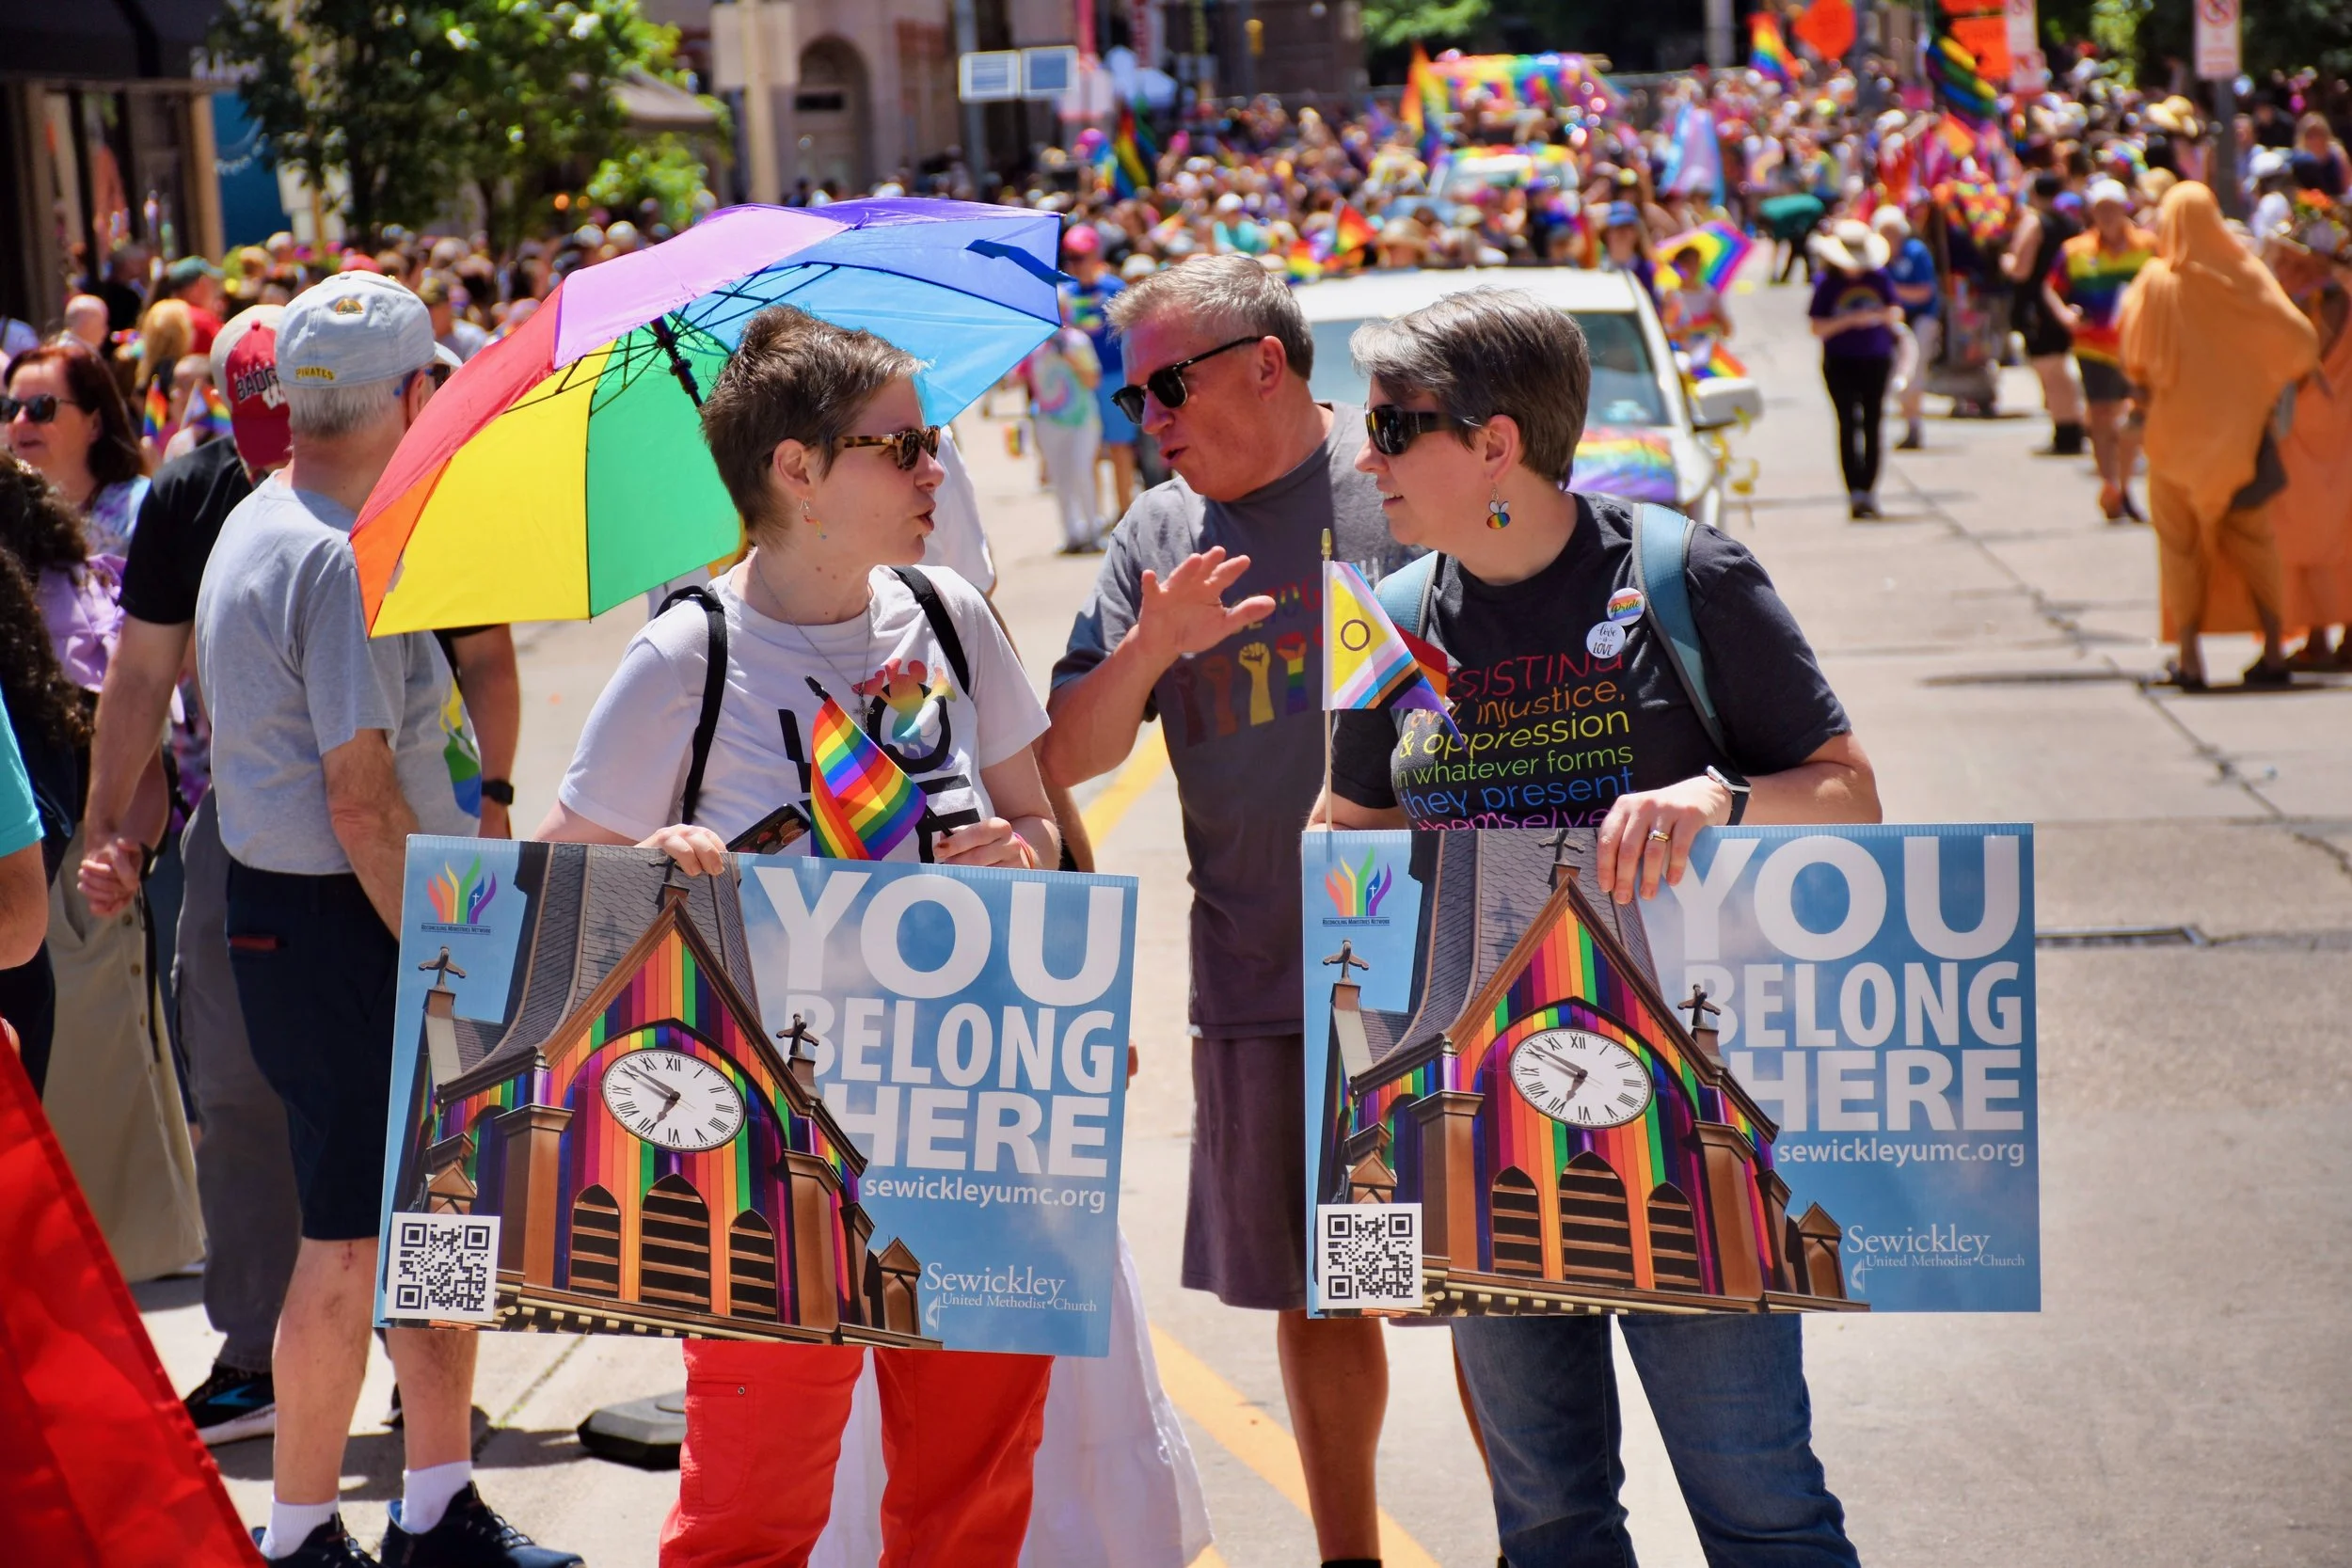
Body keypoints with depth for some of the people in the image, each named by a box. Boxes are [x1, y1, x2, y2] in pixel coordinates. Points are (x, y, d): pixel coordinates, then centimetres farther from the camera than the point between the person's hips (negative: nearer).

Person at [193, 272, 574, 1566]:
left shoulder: (254, 528, 12)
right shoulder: (345, 561, -20)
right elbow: (363, 800, -22)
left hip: (276, 910, 10)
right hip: (342, 929, -10)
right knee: (350, 1242, 0)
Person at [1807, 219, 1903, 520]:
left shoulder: (1878, 277, 3)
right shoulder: (1827, 283, -5)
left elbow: (1896, 313, 9)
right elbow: (1818, 328, -8)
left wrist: (1880, 315, -14)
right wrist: (1849, 320, -20)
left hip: (1876, 360, 2)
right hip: (1841, 363, -2)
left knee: (1871, 424, 3)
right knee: (1848, 424, -8)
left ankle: (1869, 491, 9)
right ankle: (1854, 492, -8)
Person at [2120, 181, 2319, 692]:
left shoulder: (2156, 281, -11)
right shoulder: (2247, 273, -6)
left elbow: (2136, 361, -13)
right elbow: (2302, 339, -9)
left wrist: (2146, 389, 6)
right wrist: (2274, 386, 7)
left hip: (2178, 426, -2)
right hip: (2239, 427, 2)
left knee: (2180, 539, 7)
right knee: (2251, 536, 14)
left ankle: (2189, 657, 1)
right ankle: (2274, 648, 9)